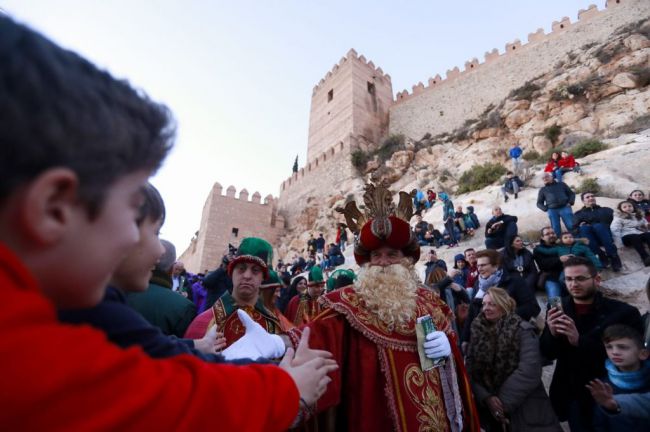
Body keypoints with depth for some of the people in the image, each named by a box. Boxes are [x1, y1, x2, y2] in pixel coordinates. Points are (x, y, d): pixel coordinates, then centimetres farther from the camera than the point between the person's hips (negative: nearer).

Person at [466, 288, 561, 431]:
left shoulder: (523, 330, -10)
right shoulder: (478, 332, 1)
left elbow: (528, 372, -19)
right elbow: (470, 370, -3)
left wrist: (504, 402, -18)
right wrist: (486, 397, -17)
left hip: (524, 408, -3)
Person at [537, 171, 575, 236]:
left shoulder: (561, 184, 18)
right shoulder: (542, 190, 18)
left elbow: (572, 193, 17)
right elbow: (539, 203, 17)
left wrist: (570, 202, -1)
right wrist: (545, 209, -1)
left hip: (565, 208, 0)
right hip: (552, 210, 1)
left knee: (571, 226, -7)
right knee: (556, 229, -3)